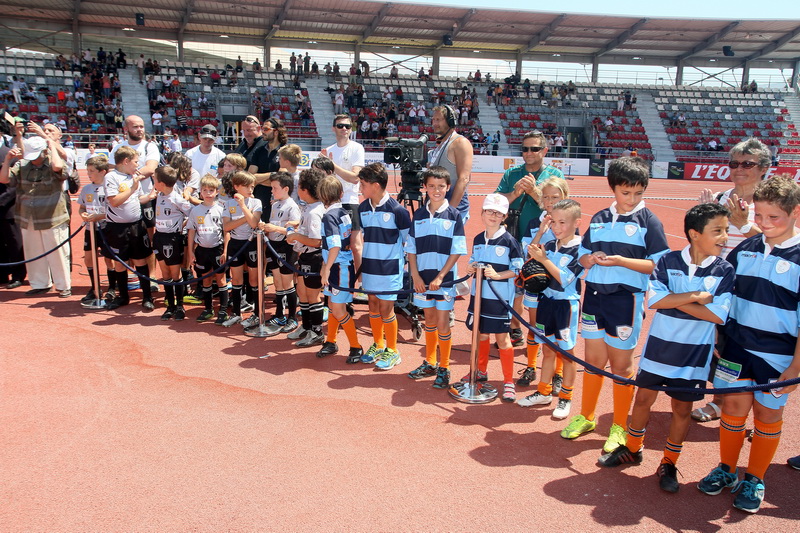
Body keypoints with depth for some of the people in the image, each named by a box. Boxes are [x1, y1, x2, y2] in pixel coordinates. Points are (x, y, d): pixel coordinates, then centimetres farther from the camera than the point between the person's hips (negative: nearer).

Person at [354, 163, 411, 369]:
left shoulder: (396, 210, -15)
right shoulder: (362, 208, 3)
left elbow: (409, 240, -6)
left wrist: (404, 262, -1)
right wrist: (359, 263, 12)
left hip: (390, 269, -5)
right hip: (369, 267, 6)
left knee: (386, 309, 1)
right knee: (373, 307, 15)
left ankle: (392, 351, 16)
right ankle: (378, 345, 32)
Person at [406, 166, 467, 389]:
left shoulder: (453, 216, -6)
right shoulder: (418, 215, 4)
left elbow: (457, 251, -8)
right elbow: (411, 249, 6)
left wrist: (440, 277, -14)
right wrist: (416, 276, -4)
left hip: (444, 279, -3)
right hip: (423, 279, 3)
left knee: (442, 323, 1)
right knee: (429, 320, 16)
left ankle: (444, 368, 15)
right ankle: (430, 363, 30)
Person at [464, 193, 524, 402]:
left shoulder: (509, 242, -9)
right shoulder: (477, 240, 8)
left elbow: (517, 270, -10)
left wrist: (497, 275, -23)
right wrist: (471, 269, -3)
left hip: (499, 298, -5)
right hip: (479, 294, 5)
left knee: (502, 337, 1)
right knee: (481, 333, 16)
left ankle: (509, 382, 11)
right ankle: (481, 371, 36)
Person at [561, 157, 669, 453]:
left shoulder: (649, 222, -4)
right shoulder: (598, 219, 10)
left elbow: (658, 265, -11)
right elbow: (583, 256, 15)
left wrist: (621, 261, -22)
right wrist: (591, 259, -8)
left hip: (626, 300, -4)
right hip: (594, 296, 4)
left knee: (621, 365, 6)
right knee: (593, 360, 14)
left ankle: (619, 427, 20)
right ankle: (586, 417, 30)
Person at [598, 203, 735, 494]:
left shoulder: (724, 270, -8)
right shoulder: (668, 261, -8)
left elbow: (718, 314, -17)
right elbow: (654, 299, -17)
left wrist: (673, 300, -17)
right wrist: (696, 296, -20)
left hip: (694, 353, 0)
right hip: (659, 347, 0)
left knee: (682, 408, 10)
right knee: (643, 398, 11)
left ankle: (669, 464, 29)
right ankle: (632, 449, 34)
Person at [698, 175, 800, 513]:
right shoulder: (746, 249, 2)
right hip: (736, 347, 3)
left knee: (768, 412, 10)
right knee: (733, 406, 10)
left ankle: (754, 480, 27)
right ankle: (726, 470, 28)